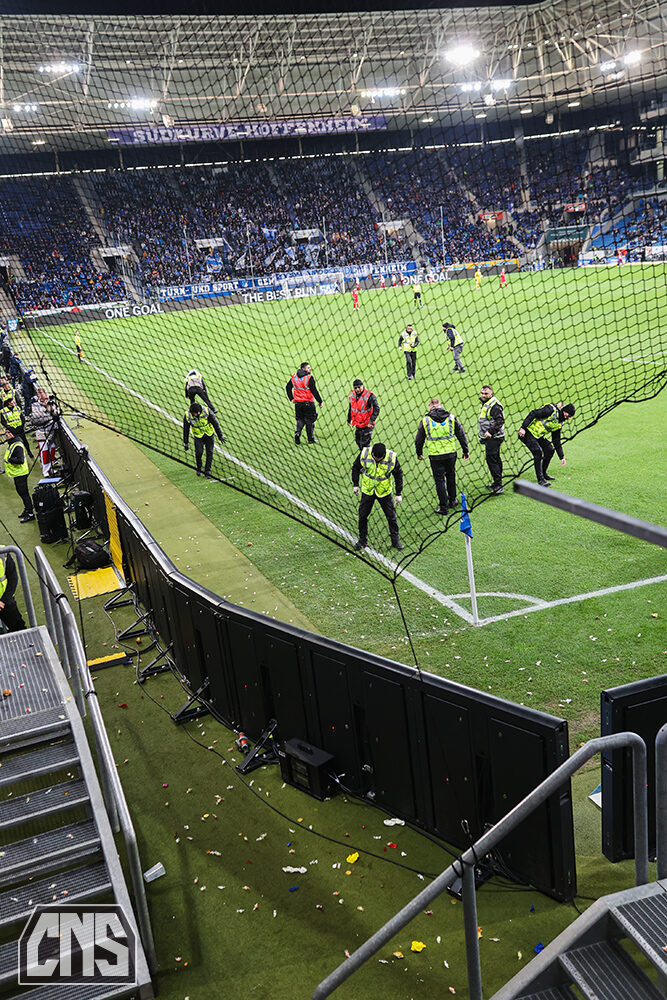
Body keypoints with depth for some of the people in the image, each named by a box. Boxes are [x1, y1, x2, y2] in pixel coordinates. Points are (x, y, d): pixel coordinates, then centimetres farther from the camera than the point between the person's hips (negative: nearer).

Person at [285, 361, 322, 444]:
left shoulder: (294, 376, 5)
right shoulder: (309, 377, -13)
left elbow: (288, 387, 11)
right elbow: (314, 391, -15)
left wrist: (291, 399, 17)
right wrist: (320, 401, -7)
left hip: (298, 403, 5)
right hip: (308, 403, -5)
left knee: (300, 419, 18)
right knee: (310, 421, 8)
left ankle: (297, 433, -5)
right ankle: (311, 439, 14)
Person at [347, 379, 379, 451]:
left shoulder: (369, 396, -22)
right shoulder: (352, 395, 0)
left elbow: (376, 409, -25)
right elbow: (351, 408, 17)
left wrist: (371, 421, -34)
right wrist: (349, 419, 24)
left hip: (367, 425, -7)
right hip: (358, 424, 7)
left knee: (364, 444, -5)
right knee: (358, 441, 22)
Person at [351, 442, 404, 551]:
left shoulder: (392, 458, -18)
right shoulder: (364, 454, -16)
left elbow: (398, 475, -5)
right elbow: (355, 468, 2)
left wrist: (399, 493, -4)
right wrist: (355, 485, 2)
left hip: (384, 492, -1)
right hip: (367, 491, 1)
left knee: (391, 516, 3)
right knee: (362, 516, 5)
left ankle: (395, 539, 19)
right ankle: (362, 540, 22)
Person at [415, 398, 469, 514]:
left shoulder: (425, 421, -3)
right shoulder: (452, 418, 2)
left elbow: (419, 440, 5)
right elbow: (461, 435, 7)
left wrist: (419, 453, 21)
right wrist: (466, 451, 18)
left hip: (435, 456, -2)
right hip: (451, 453, 2)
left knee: (439, 480, 6)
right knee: (451, 476, 21)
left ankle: (443, 507, 9)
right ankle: (452, 501, 32)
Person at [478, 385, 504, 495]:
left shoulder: (495, 405, -17)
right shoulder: (485, 404, 15)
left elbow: (500, 421, -24)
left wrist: (490, 432, -29)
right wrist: (483, 436, 25)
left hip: (494, 437, -10)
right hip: (489, 437, 10)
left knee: (491, 459, -13)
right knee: (495, 459, 17)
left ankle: (498, 486, -13)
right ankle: (497, 482, 28)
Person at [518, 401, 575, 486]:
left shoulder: (559, 424, 9)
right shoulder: (552, 410, -17)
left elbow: (556, 441, 14)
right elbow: (533, 414, -23)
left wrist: (562, 457, 12)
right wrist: (523, 428, -29)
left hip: (538, 436, 9)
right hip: (527, 432, -9)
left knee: (550, 449, 3)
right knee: (538, 452, -20)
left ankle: (543, 474, 20)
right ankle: (540, 479, -14)